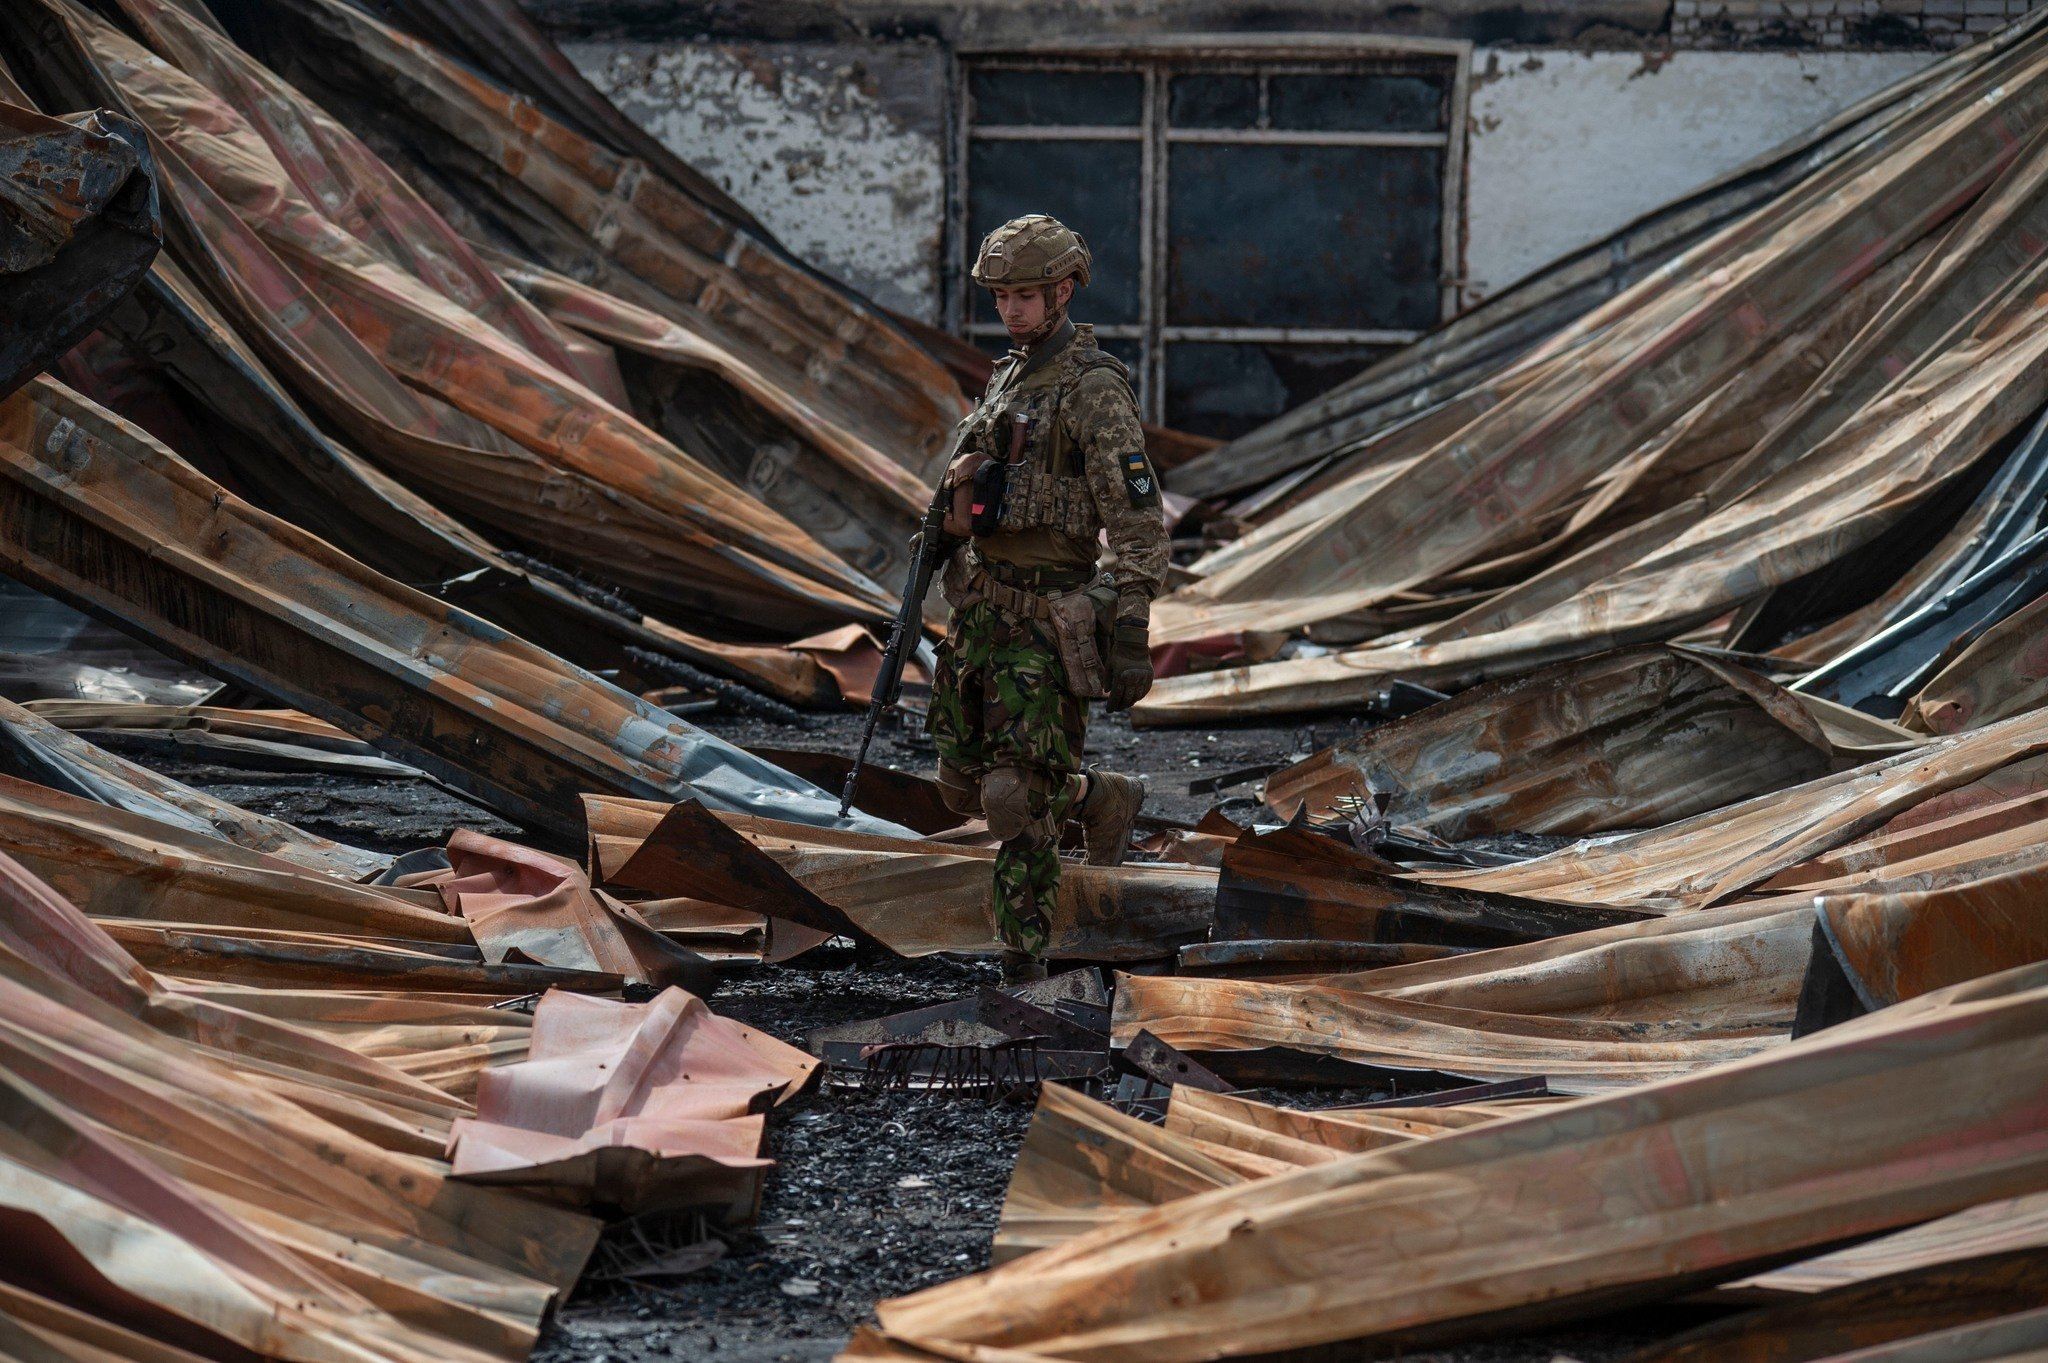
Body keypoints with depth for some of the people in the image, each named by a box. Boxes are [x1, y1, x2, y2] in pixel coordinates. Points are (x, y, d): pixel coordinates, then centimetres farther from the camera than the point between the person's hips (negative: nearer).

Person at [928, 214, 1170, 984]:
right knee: (964, 781, 13)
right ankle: (1103, 800, 35)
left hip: (1048, 620, -8)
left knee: (1019, 797, -7)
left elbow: (1138, 522, -17)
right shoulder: (1010, 377, 14)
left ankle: (1023, 955, 3)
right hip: (982, 604, 8)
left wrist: (1131, 641, -22)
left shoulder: (1095, 391, -13)